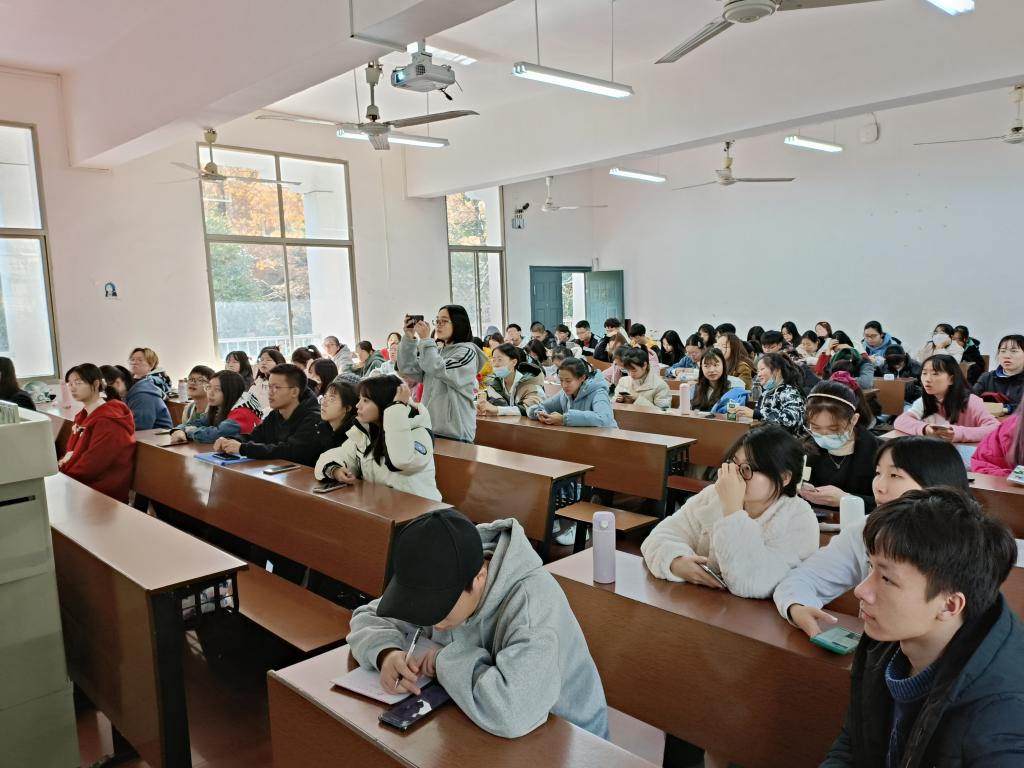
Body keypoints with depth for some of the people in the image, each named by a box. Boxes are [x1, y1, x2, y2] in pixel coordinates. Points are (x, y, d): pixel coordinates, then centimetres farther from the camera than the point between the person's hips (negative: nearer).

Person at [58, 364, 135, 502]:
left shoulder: (108, 420, -17)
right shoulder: (85, 415, 15)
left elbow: (91, 466, -19)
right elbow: (74, 451, 18)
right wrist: (61, 464, -1)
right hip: (81, 483, 9)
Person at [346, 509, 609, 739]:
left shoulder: (532, 600, -33)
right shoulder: (441, 581, -12)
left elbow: (514, 712, -45)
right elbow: (368, 617, 1)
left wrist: (448, 661, -29)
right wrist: (385, 653, -20)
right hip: (478, 727, 5)